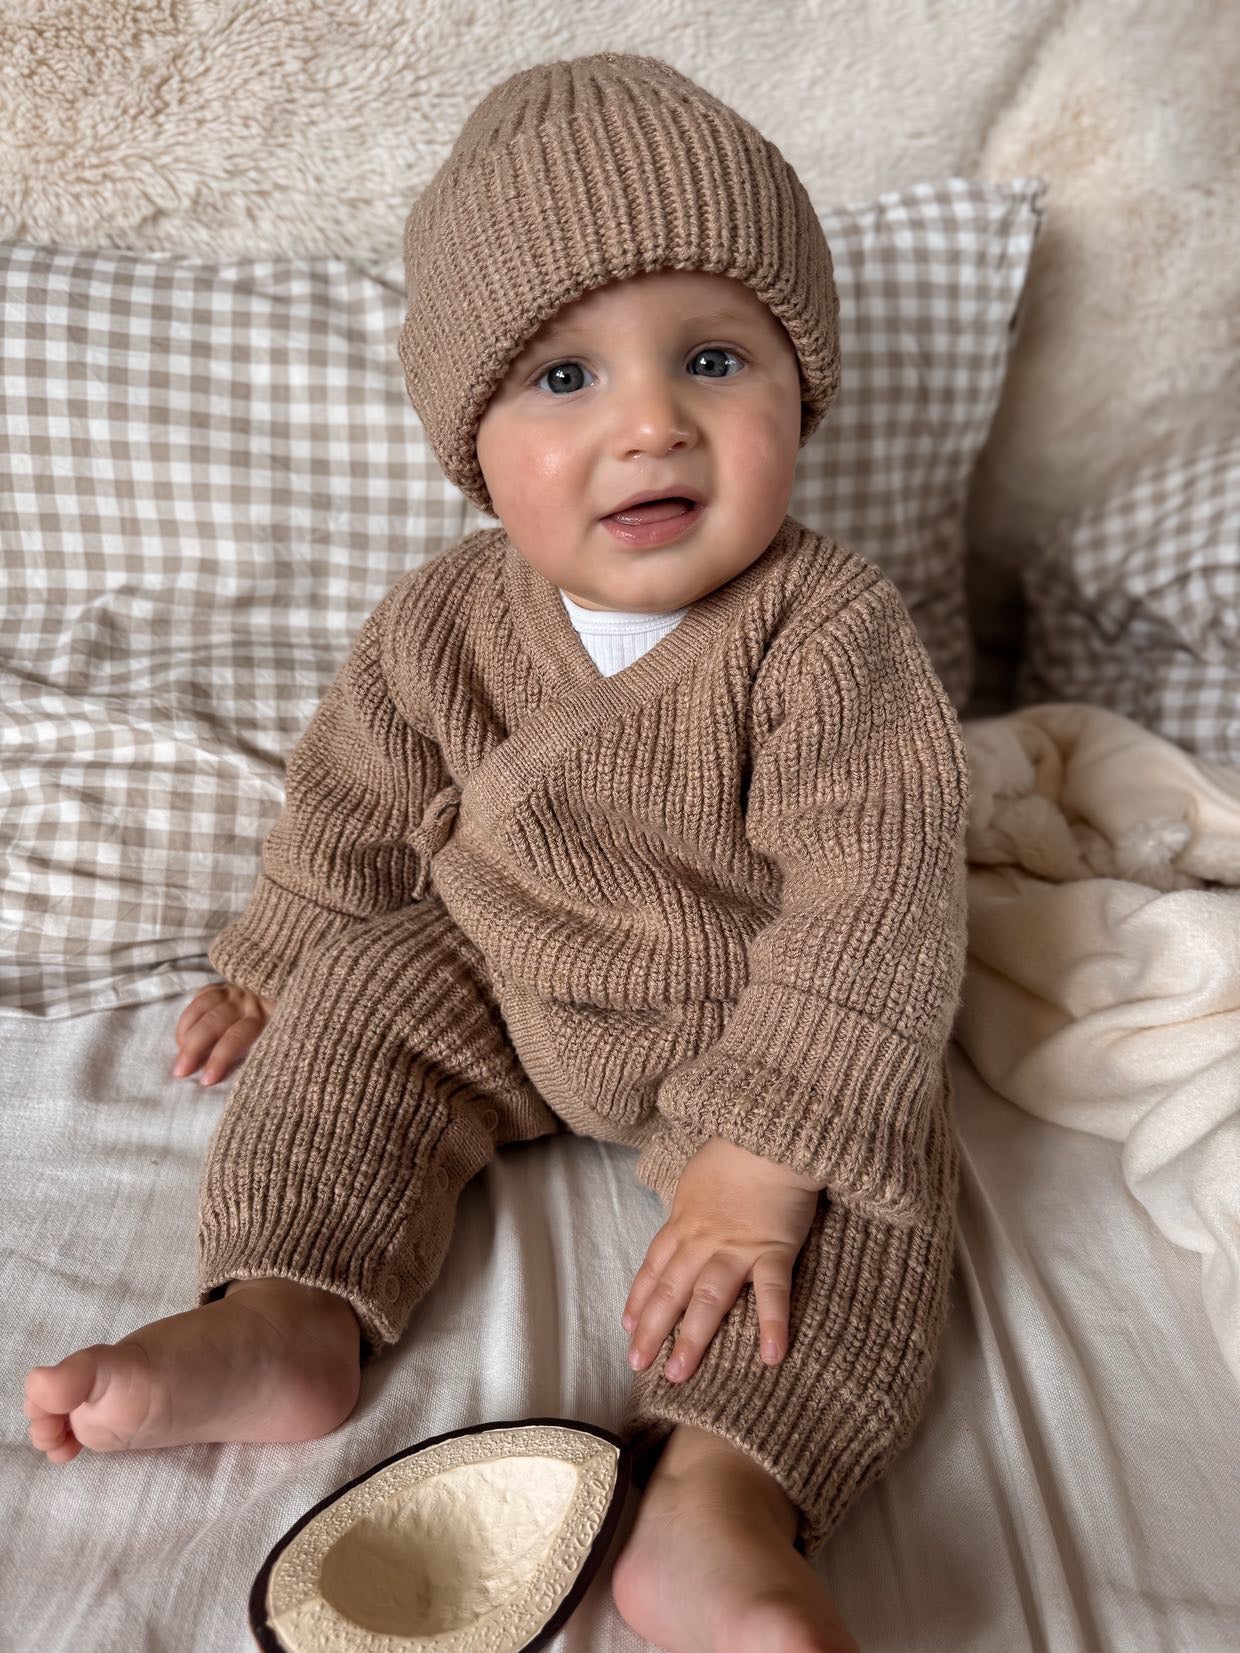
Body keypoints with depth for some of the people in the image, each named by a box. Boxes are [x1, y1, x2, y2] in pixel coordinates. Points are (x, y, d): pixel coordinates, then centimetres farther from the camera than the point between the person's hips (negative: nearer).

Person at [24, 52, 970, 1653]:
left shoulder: (830, 632, -26)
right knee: (354, 1005, -7)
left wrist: (756, 1157, -33)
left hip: (761, 1027, -3)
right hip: (495, 989, 4)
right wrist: (274, 963, 13)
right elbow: (357, 804, 4)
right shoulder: (444, 625, -13)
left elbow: (869, 900, -30)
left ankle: (714, 1508, -32)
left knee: (868, 1171, -23)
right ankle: (287, 1315, -8)